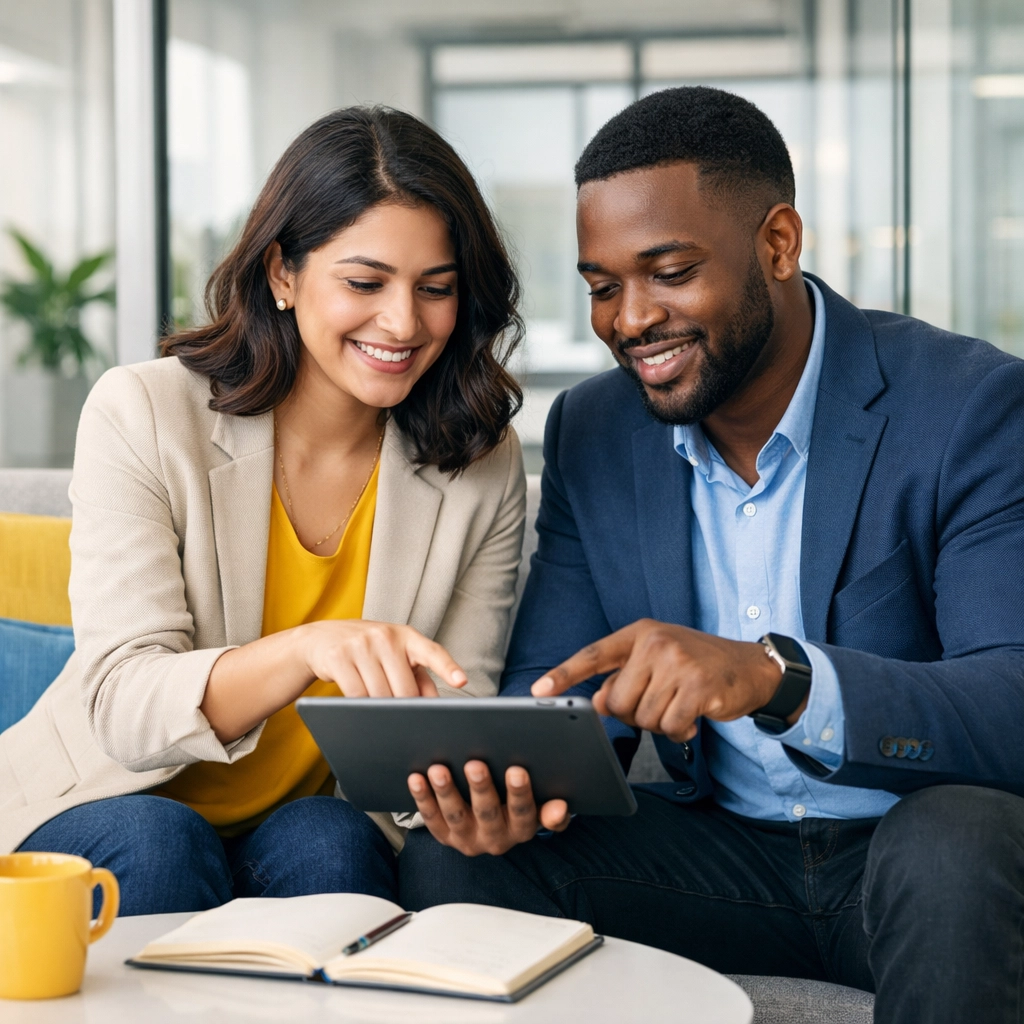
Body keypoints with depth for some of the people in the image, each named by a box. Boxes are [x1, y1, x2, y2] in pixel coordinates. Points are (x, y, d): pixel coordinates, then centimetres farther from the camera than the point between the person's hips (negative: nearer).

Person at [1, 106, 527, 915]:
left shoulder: (484, 467, -4)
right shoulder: (142, 416, -13)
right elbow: (124, 709, -22)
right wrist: (305, 649, -42)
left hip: (315, 827, 1)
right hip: (110, 810, -1)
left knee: (327, 845, -30)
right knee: (157, 846, -32)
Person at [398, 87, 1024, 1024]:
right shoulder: (592, 433, 2)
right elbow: (558, 689, 2)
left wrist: (777, 674, -42)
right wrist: (511, 775, -23)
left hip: (923, 849, -3)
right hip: (722, 848, 4)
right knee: (452, 864, -18)